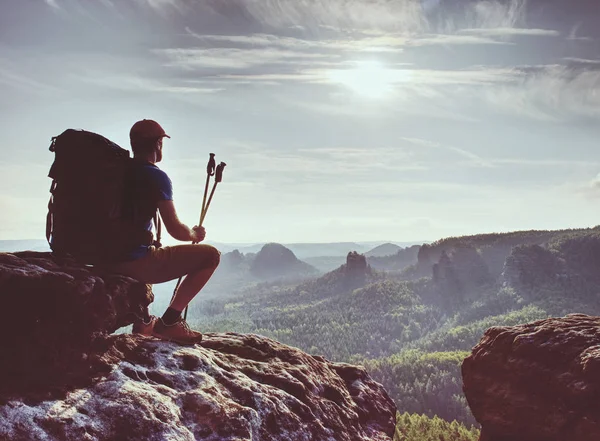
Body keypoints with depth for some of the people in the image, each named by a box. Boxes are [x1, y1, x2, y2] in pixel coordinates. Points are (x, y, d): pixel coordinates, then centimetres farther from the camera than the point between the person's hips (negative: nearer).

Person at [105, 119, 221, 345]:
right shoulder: (156, 176, -11)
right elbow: (175, 230, -14)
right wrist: (195, 234, 7)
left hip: (110, 262, 9)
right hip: (137, 263, -8)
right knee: (210, 255, -2)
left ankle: (143, 320, 30)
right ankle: (169, 321, -3)